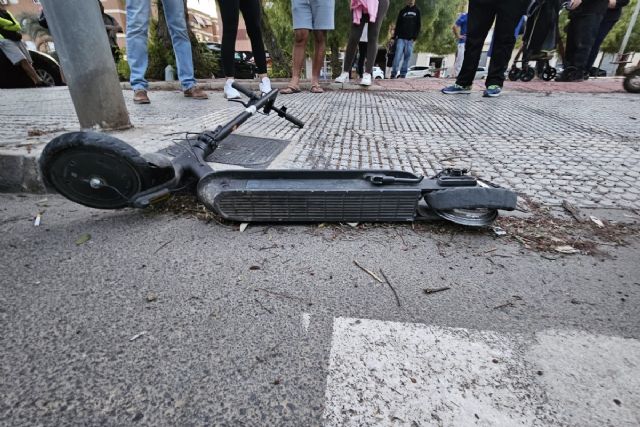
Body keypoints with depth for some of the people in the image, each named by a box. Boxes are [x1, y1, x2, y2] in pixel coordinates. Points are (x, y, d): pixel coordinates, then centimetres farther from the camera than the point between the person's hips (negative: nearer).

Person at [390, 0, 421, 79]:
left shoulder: (417, 11, 13)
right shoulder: (403, 11, 13)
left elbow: (419, 25, 9)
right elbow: (398, 24, 10)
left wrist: (415, 36, -4)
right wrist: (395, 36, -1)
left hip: (410, 39, 1)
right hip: (401, 38, -1)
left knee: (407, 57, -2)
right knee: (398, 56, -13)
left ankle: (403, 74, 1)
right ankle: (393, 73, -14)